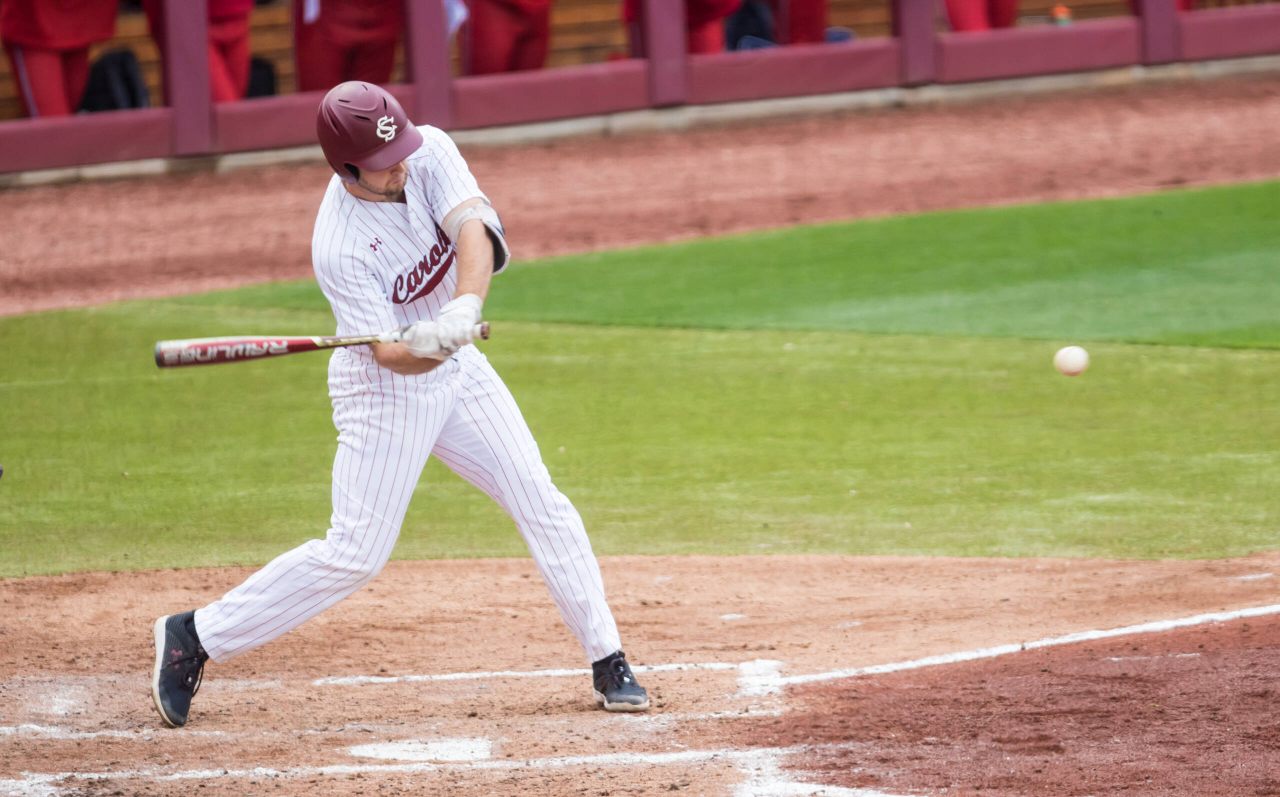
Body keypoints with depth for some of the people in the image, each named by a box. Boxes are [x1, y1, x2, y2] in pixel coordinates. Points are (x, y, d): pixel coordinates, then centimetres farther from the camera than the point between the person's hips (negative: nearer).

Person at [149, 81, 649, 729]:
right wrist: (428, 345, -51)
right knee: (355, 554, -8)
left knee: (543, 508, 3)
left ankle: (607, 661, 13)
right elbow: (392, 355, -28)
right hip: (383, 386, -6)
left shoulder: (430, 153, -15)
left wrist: (464, 308, -47)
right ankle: (196, 636, 3)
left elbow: (475, 234, -28)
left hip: (457, 367, 6)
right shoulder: (338, 246, -28)